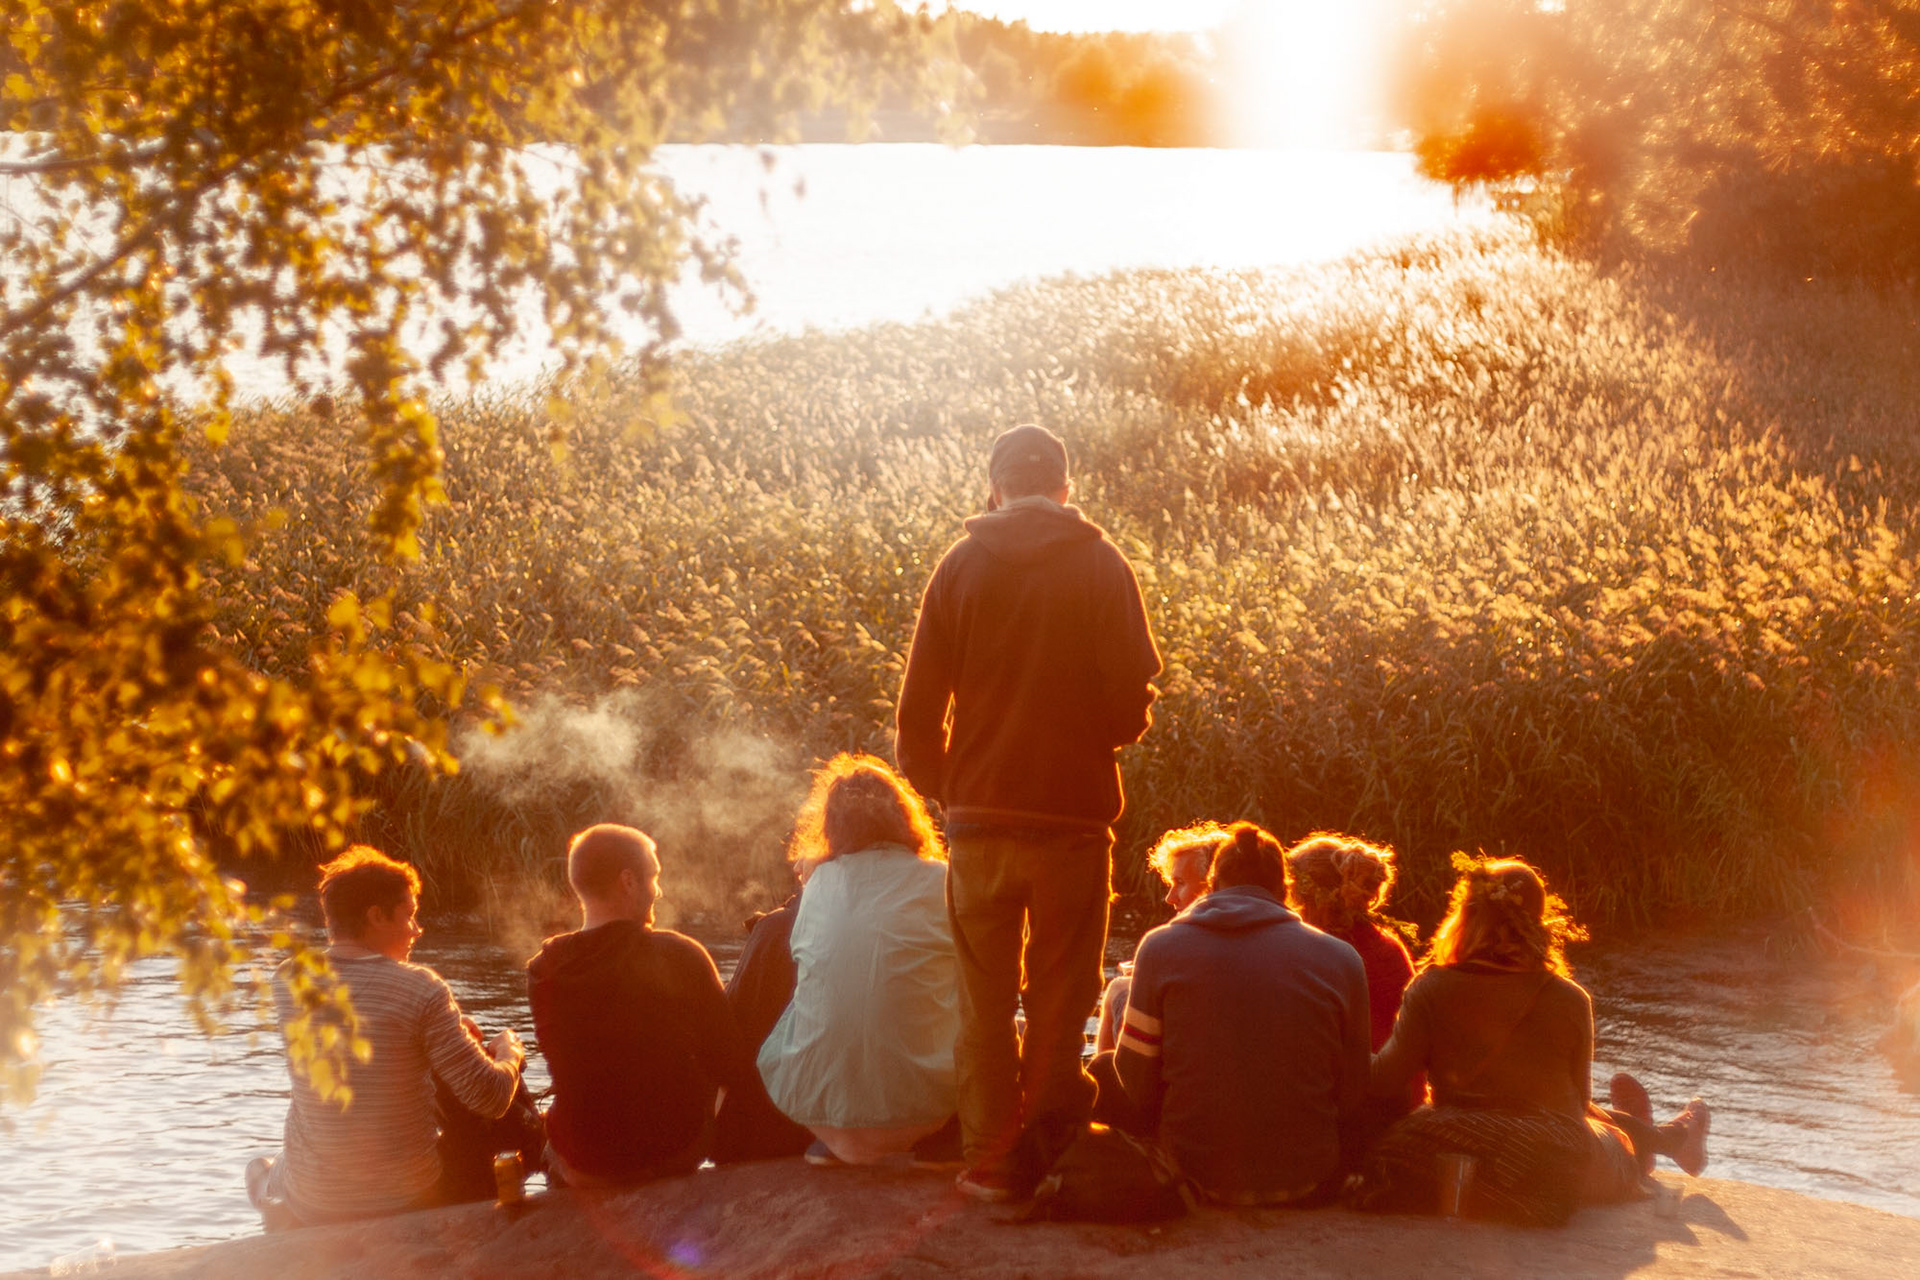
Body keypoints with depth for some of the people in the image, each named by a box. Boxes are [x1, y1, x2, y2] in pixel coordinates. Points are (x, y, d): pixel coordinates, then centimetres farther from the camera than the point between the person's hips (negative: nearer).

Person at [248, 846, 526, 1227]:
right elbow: (490, 1099, -15)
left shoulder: (287, 982, -5)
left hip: (312, 1208, 2)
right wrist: (509, 1054, 7)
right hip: (410, 1199, -2)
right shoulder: (421, 989, -17)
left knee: (261, 1171, 37)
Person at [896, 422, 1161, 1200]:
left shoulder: (960, 567, 4)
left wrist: (938, 785, 15)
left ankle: (989, 1158, 8)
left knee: (985, 996, 8)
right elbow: (1132, 700, -3)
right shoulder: (1102, 567, 0)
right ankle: (1050, 1154, 4)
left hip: (980, 813, 1)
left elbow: (919, 705, 2)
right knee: (1060, 992, 6)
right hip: (1073, 810, -1)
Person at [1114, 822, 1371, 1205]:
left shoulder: (1160, 948, -4)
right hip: (1305, 1187, 1)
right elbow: (1352, 1092, 0)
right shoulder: (1340, 958, -4)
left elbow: (1137, 1079, -2)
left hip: (1195, 1174, -1)